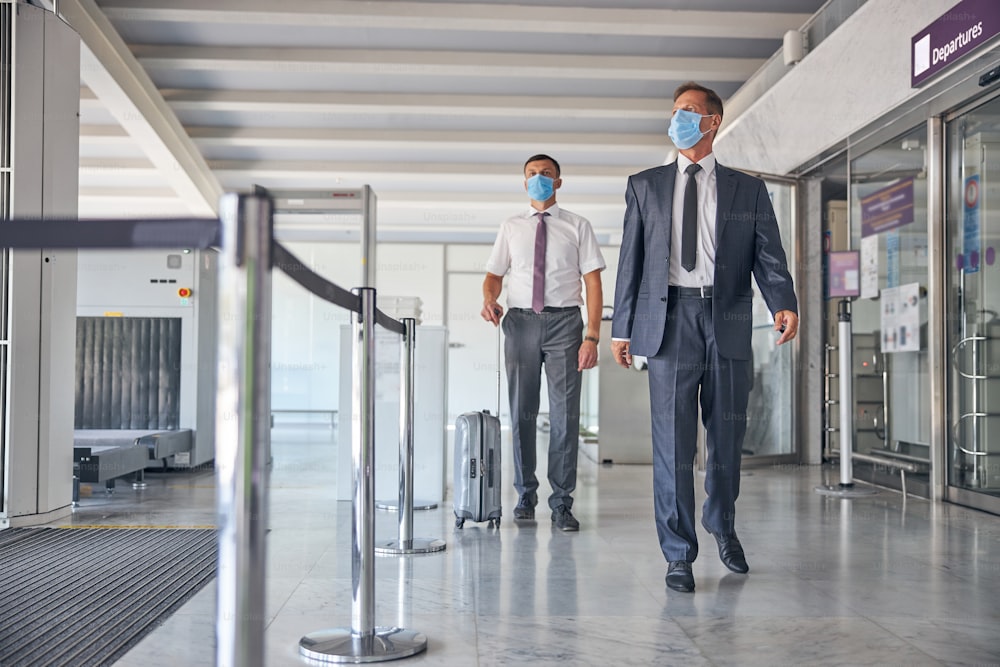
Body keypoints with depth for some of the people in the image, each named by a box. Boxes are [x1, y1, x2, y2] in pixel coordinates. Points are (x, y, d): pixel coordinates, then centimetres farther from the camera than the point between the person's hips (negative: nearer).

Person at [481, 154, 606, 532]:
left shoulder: (577, 227, 7)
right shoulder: (510, 228, 14)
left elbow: (593, 281, 1)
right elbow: (494, 274, 13)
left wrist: (592, 337, -9)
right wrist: (489, 299, -12)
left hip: (564, 320, -2)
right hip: (520, 320, 2)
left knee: (565, 412, -3)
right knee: (521, 412, 5)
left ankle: (562, 503, 5)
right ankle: (525, 495, 18)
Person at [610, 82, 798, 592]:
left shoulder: (748, 190, 12)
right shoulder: (644, 186, 14)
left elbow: (768, 256, 3)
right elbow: (631, 259, 11)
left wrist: (784, 305, -16)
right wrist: (622, 327, 5)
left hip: (727, 320, 1)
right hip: (669, 317, 0)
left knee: (727, 435, 9)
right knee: (672, 440, -3)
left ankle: (722, 526, 35)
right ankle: (678, 554, 7)